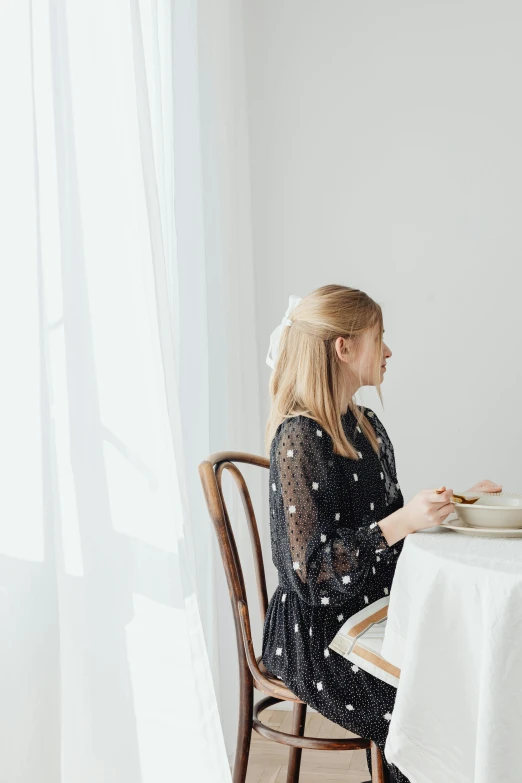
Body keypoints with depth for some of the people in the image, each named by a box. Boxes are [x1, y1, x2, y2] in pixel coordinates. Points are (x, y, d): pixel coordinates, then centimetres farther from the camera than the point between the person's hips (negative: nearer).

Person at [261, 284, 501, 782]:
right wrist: (402, 522, -26)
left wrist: (453, 504, 10)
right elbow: (312, 566, -19)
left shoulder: (365, 426, 10)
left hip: (371, 609, 8)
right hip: (319, 634, -8)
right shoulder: (298, 437, -16)